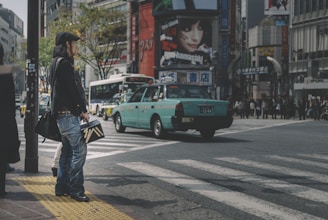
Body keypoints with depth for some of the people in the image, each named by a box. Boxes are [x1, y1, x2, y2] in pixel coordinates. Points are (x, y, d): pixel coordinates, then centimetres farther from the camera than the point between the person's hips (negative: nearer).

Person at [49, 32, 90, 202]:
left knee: (67, 150, 14)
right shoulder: (64, 63, -13)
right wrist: (83, 110, -9)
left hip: (64, 113, 11)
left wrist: (79, 110, 12)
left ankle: (62, 187, 18)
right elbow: (72, 89, -18)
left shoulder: (58, 62, 20)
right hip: (68, 113, -11)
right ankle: (75, 190, -9)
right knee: (79, 150, -11)